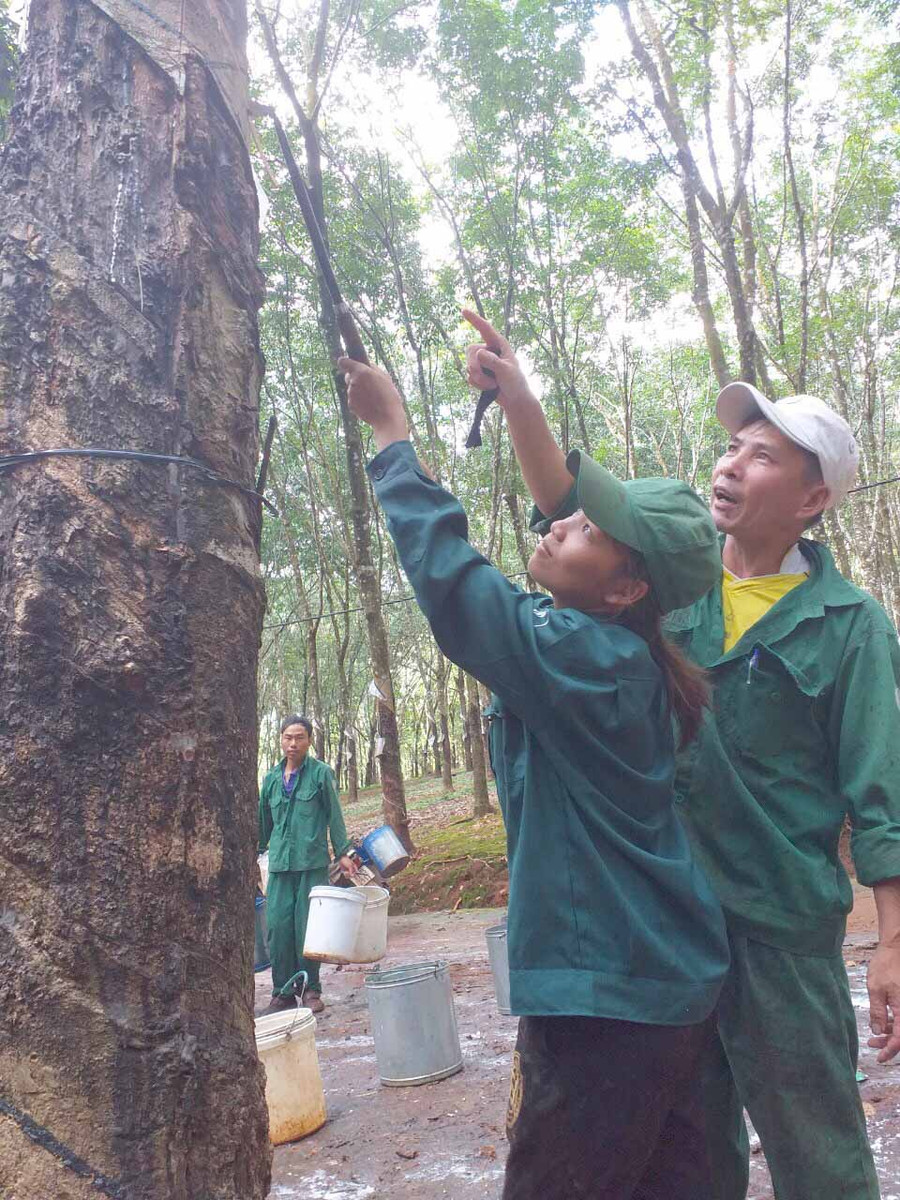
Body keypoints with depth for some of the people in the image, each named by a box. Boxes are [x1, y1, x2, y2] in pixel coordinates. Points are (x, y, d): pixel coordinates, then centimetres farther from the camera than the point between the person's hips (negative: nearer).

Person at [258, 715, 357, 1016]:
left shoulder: (321, 773, 1)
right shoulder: (272, 778, 11)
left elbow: (334, 815, 2)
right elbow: (263, 821, 20)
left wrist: (342, 853, -1)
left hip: (312, 863, -3)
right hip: (279, 864, 3)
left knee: (308, 926, 0)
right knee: (278, 926, 0)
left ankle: (310, 990, 15)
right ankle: (283, 991, 12)